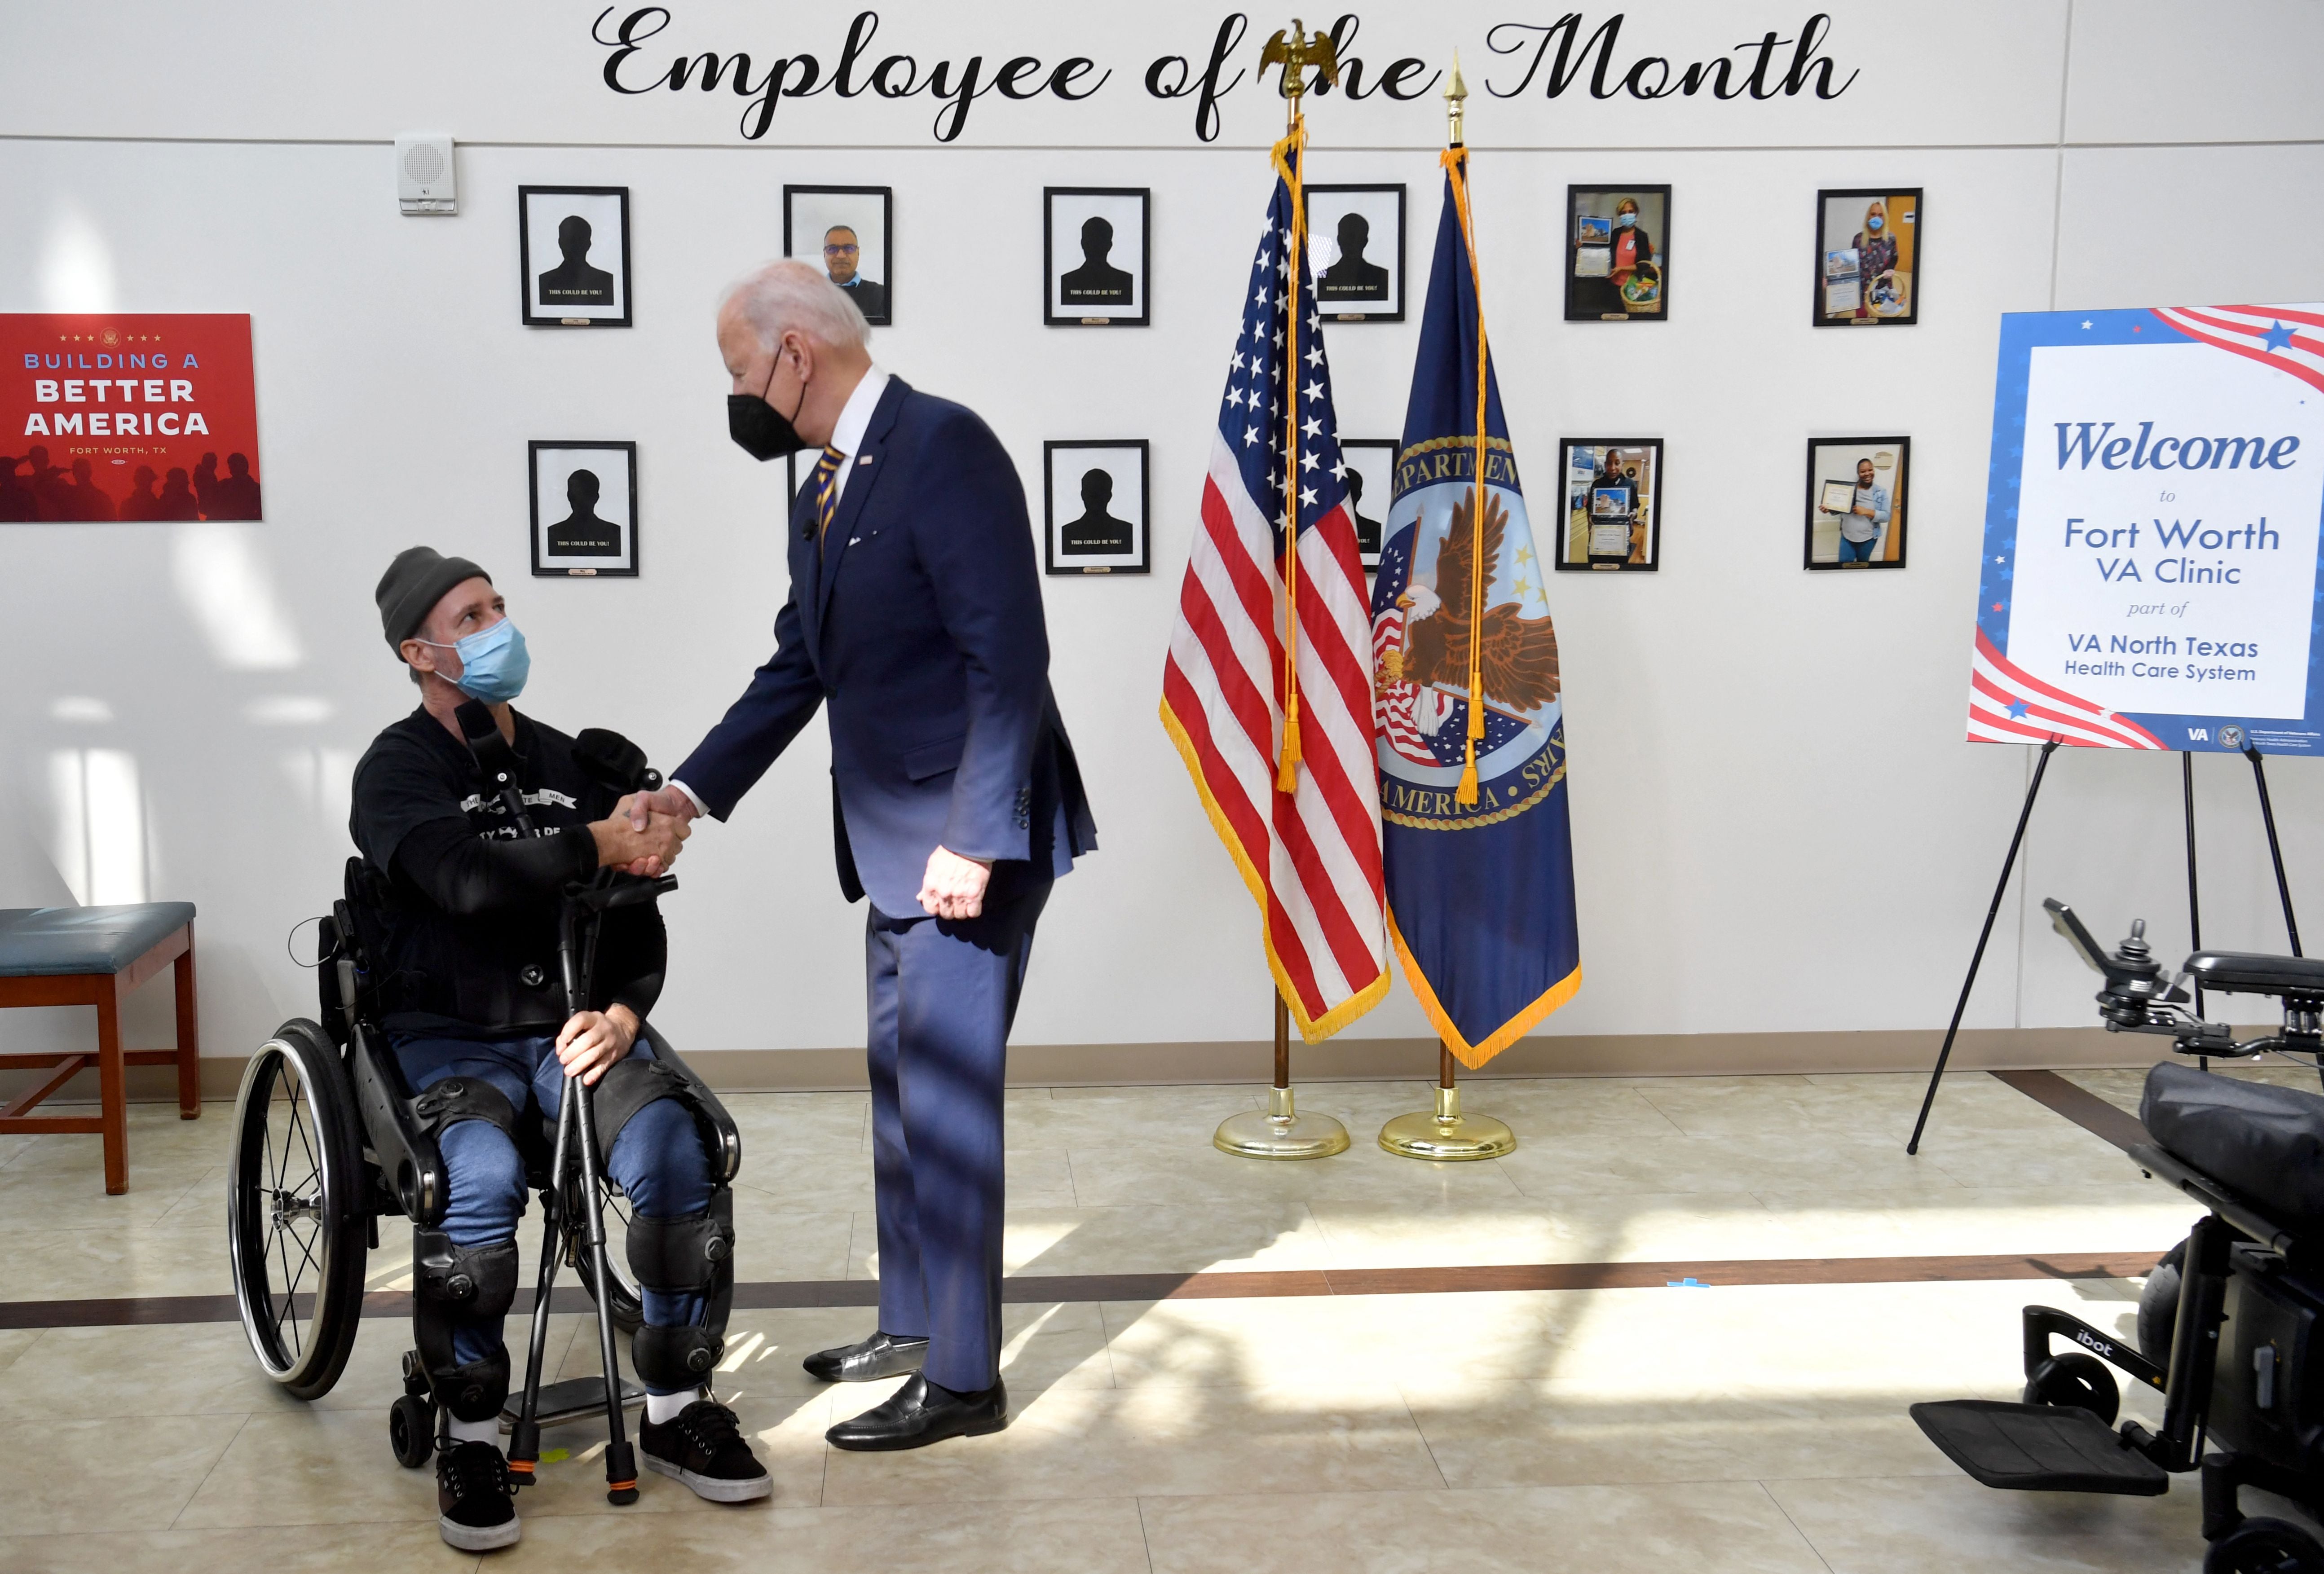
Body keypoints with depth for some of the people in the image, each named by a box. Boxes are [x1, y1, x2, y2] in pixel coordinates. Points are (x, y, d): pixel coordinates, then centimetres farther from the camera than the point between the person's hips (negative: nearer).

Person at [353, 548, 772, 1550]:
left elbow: (634, 911, 11)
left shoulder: (567, 763, 14)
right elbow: (467, 877, -23)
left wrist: (622, 1010, -7)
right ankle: (472, 1432, -13)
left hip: (570, 1026, 3)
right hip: (449, 1038, -3)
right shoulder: (397, 771, -1)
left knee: (678, 1158, -25)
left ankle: (673, 1409, -7)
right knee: (480, 1178, -34)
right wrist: (595, 846, -19)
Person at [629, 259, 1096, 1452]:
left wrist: (974, 842, -23)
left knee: (947, 1097, -4)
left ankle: (962, 1378, 9)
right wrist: (693, 790, 11)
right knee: (901, 1085, 18)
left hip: (971, 843, -10)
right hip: (897, 849, 10)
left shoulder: (944, 448, -15)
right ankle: (910, 1326, 33)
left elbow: (1010, 655, -21)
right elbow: (798, 667, 19)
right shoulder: (825, 491, 14)